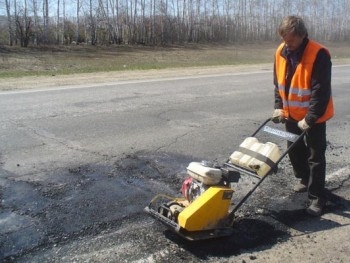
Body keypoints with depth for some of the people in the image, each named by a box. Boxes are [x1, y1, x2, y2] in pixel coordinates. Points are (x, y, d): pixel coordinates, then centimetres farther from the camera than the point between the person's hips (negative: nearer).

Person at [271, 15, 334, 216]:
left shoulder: (318, 54, -23)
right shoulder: (281, 52, -3)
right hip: (291, 115, 7)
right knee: (295, 150, 19)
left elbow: (321, 91, -24)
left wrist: (309, 119, -24)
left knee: (316, 156, 0)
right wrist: (279, 107, -1)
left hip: (314, 117, -6)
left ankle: (317, 198, 9)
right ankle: (304, 180, 42)